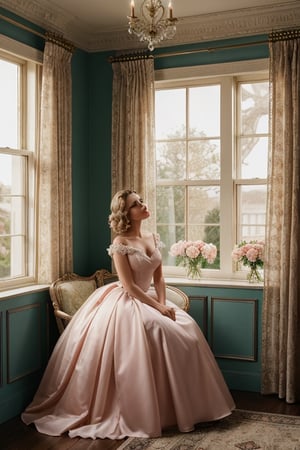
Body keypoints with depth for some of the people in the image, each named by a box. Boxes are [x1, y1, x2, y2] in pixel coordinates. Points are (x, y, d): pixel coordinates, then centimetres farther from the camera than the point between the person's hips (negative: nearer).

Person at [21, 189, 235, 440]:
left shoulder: (153, 239, 7)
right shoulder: (120, 244, -14)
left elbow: (159, 278, 7)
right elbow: (129, 287, -17)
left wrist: (163, 304, -10)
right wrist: (158, 308, -19)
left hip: (149, 299, 7)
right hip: (124, 304, -7)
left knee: (185, 331, -9)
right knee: (161, 333, -25)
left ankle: (182, 407, 4)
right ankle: (142, 415, -12)